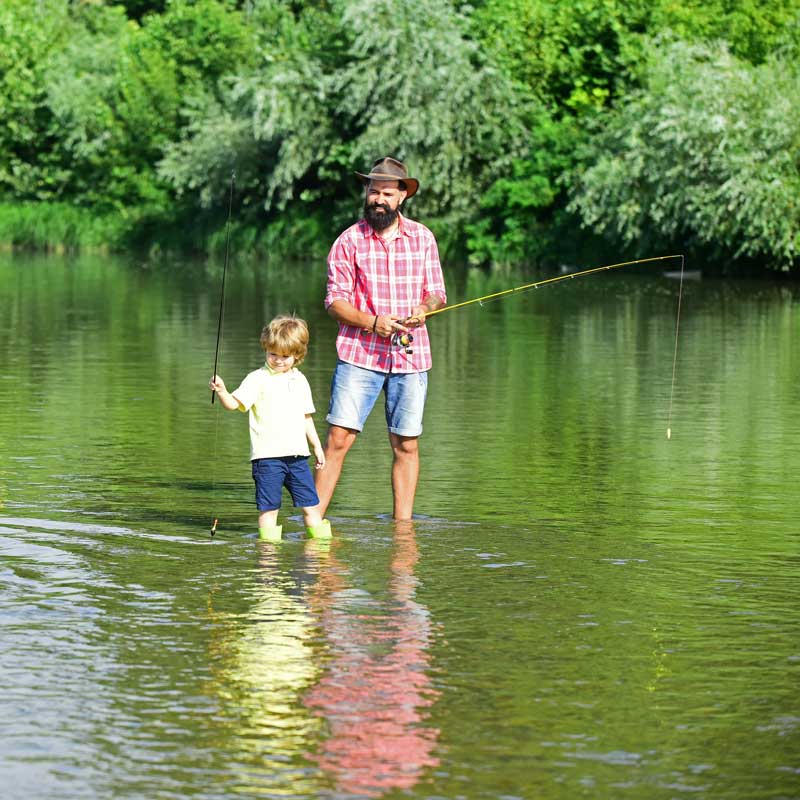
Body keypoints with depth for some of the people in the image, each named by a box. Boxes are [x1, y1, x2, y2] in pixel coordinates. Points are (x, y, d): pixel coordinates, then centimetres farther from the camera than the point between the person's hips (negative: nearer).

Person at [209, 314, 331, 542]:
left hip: (297, 455, 5)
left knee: (311, 504, 8)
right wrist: (221, 391, -36)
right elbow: (234, 403, -16)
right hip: (267, 455, -5)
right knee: (268, 507, -3)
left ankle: (320, 540, 19)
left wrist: (317, 446, 26)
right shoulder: (258, 379, -3)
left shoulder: (299, 380, 14)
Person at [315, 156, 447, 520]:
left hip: (410, 355, 3)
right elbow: (335, 301, -2)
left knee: (406, 445, 5)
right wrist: (372, 322, -18)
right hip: (359, 354, -3)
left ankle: (402, 523, 13)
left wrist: (425, 308, -11)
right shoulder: (349, 241, 0)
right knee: (338, 438, -10)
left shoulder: (422, 237, 9)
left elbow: (436, 292, 12)